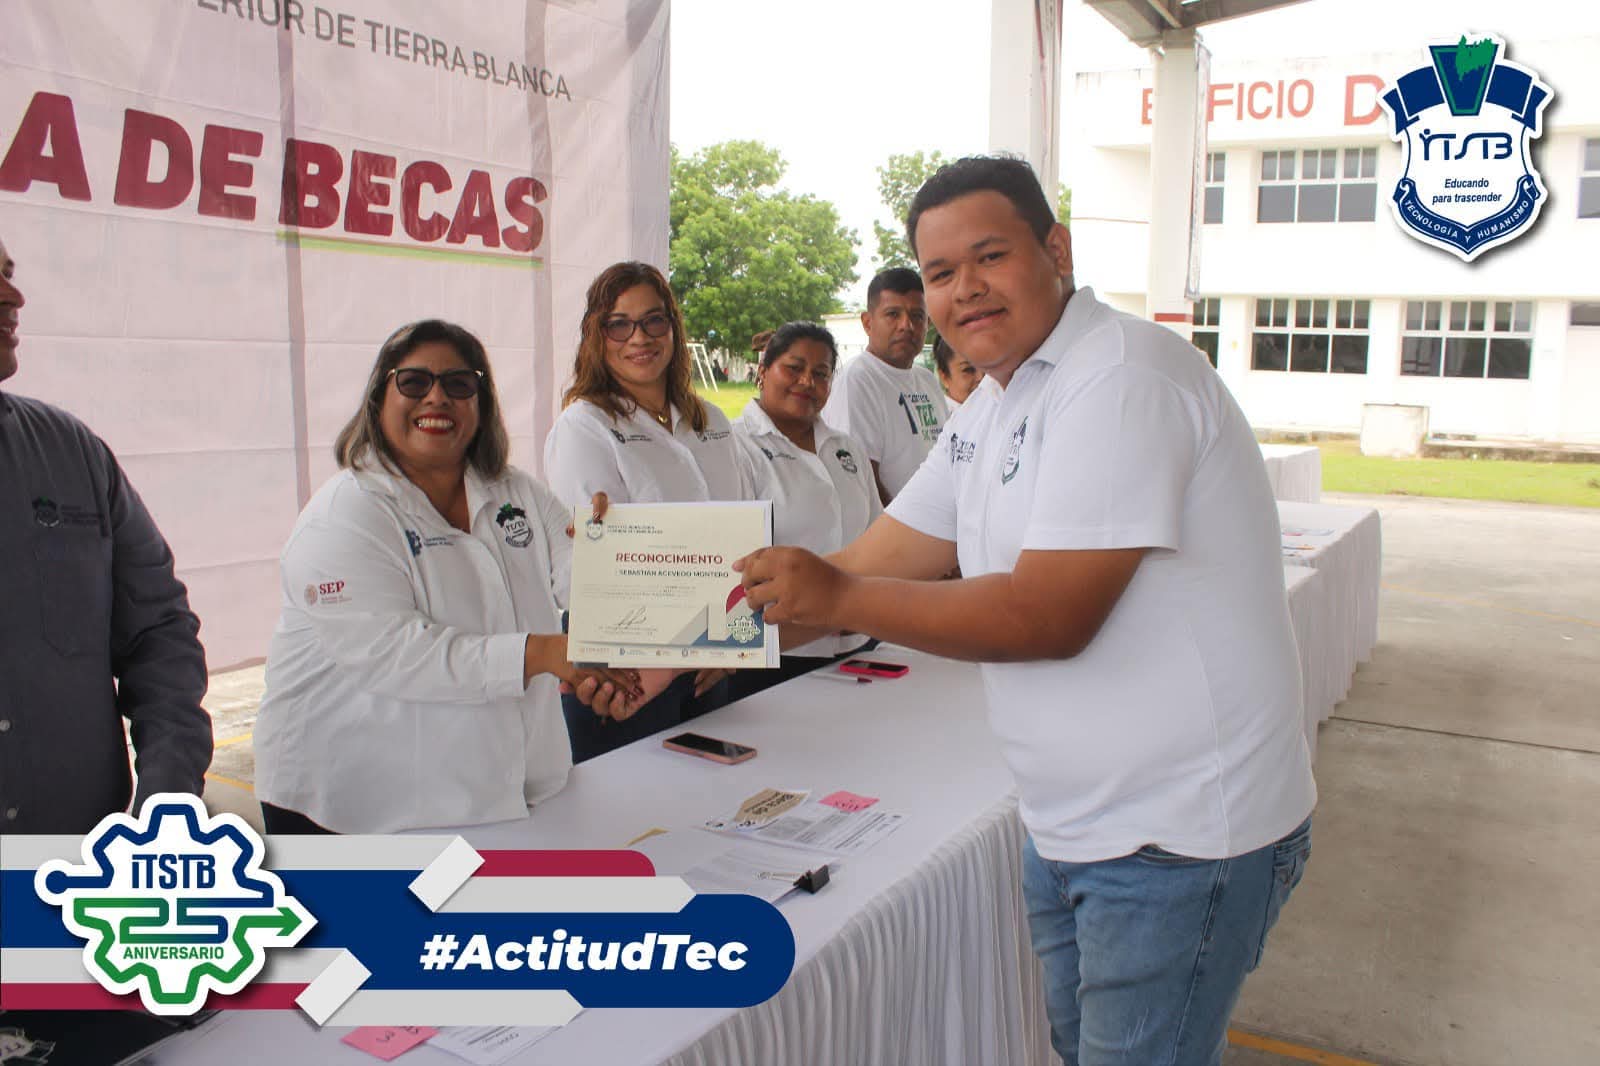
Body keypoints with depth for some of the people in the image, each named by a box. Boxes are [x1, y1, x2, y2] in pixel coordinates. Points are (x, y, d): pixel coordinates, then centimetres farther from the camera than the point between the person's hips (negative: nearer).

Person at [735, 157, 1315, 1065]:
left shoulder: (1121, 378, -20)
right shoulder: (992, 412, 9)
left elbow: (1052, 616, -25)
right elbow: (876, 563, 7)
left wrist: (838, 599, -23)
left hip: (1182, 837, -9)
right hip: (1069, 829, 9)